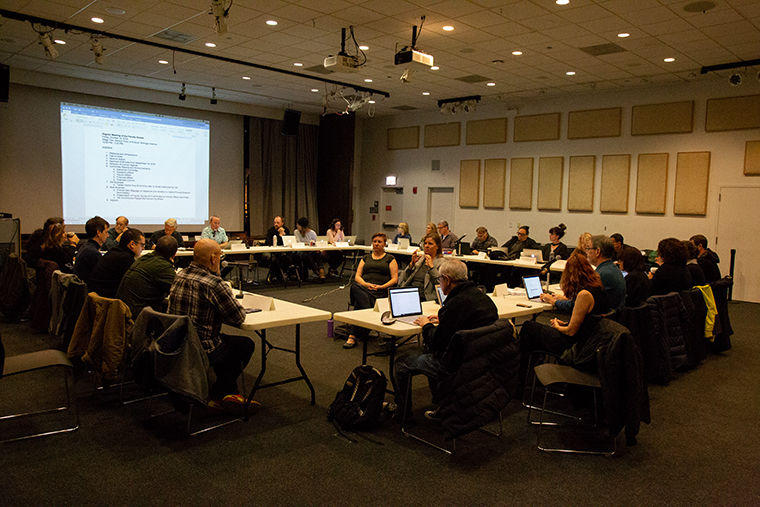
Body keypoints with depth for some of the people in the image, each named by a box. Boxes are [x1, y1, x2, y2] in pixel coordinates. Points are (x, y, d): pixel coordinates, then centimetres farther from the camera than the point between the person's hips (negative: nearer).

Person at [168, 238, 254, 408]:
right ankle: (218, 395, 25)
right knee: (246, 345, 13)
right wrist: (230, 297, 2)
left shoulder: (179, 276, 3)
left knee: (225, 340, 30)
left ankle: (229, 394, 35)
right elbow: (239, 317, -18)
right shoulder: (213, 283, -23)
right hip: (201, 350, -8)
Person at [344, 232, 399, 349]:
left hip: (381, 291, -3)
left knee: (359, 302, -36)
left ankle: (352, 336, -38)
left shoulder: (390, 259, 16)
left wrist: (382, 286, -13)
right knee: (354, 287, -38)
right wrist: (366, 284, -8)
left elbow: (395, 279, 6)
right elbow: (357, 276, 15)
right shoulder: (365, 258, 27)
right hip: (363, 287, 3)